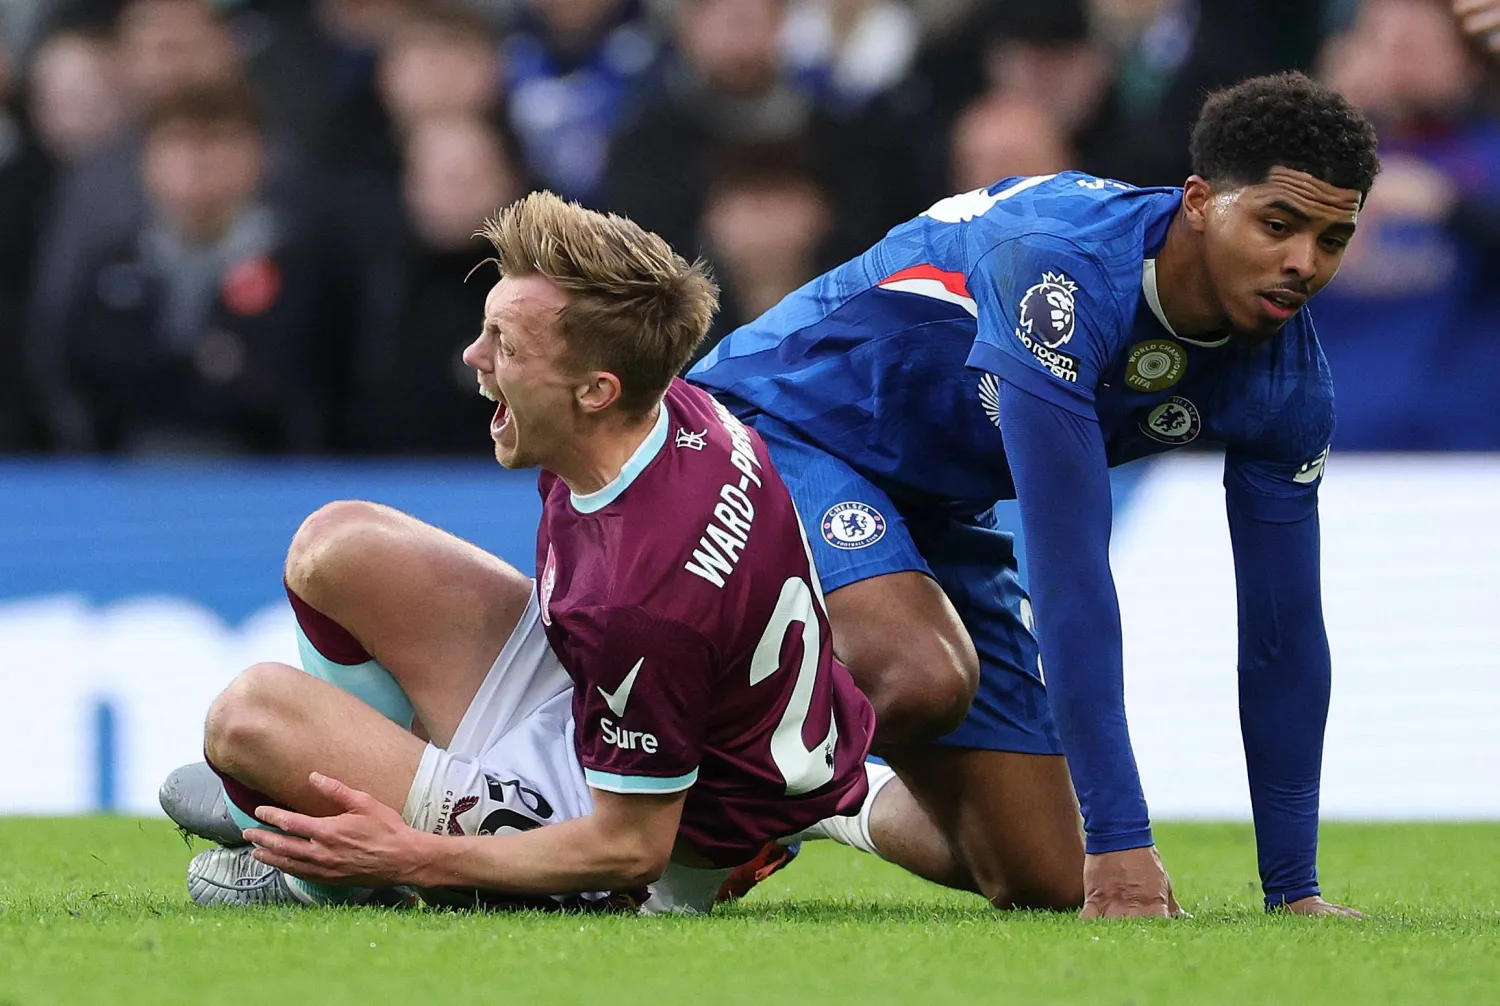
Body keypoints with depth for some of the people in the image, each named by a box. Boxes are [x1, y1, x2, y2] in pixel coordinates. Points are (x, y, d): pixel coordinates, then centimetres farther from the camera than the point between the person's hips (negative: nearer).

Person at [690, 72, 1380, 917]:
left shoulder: (1289, 384, -12)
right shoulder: (1065, 268, -34)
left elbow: (1283, 630, -4)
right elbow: (1069, 568, -37)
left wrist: (1294, 888, -5)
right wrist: (1120, 837, -39)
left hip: (943, 519, 7)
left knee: (1048, 885, 2)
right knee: (921, 680, -38)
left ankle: (871, 813, 33)